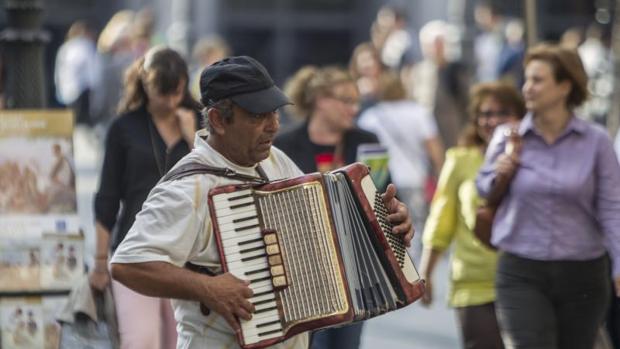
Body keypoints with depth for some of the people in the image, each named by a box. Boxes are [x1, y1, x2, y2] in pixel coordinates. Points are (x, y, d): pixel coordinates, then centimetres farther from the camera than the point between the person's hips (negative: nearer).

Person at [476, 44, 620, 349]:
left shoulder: (595, 141, -3)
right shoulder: (508, 138, 1)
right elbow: (483, 187, 17)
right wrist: (498, 177, -6)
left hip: (582, 275, 0)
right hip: (521, 275, 0)